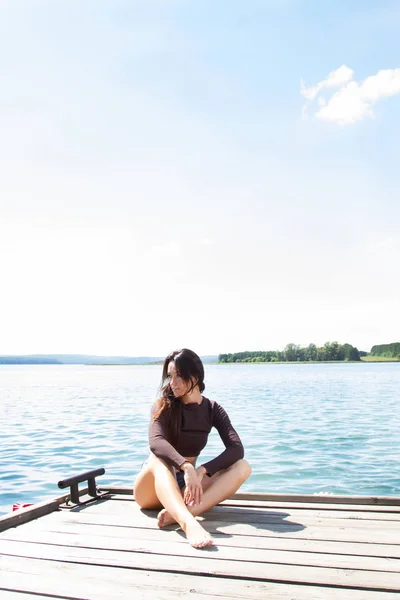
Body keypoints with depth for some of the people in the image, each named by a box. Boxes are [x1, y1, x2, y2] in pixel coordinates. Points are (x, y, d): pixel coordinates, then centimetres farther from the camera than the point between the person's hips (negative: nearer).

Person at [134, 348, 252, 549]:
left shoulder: (212, 409, 0)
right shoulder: (163, 406, -8)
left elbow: (237, 449, -15)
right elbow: (155, 442, -28)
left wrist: (201, 471, -30)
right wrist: (186, 467, -46)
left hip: (184, 486, 3)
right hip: (152, 489, -3)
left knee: (242, 467, -21)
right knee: (159, 460, -37)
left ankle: (179, 513, -43)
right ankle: (189, 523, -63)